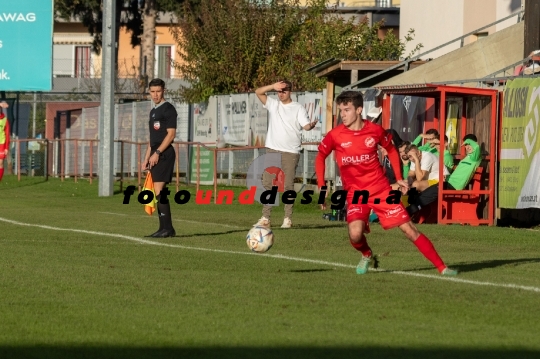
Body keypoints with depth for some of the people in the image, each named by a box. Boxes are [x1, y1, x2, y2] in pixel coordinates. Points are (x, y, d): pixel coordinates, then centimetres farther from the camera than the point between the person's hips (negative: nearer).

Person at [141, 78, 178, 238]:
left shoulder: (168, 109, -7)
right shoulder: (153, 111, 21)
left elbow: (171, 134, -15)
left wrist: (157, 153, -19)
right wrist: (146, 158, 19)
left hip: (164, 154, -9)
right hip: (156, 156, 9)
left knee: (159, 191, -15)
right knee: (159, 193, 7)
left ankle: (167, 228, -15)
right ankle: (165, 228, 8)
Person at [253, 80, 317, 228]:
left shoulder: (298, 108, 1)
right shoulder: (273, 104, 11)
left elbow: (305, 125, -10)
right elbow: (258, 92, 3)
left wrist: (311, 125, -34)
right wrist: (273, 86, -12)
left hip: (290, 153, -4)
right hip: (272, 150, 4)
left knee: (288, 185, -3)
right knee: (267, 184, 1)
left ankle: (288, 219, 1)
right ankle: (265, 218, 4)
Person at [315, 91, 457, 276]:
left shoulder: (375, 130, -5)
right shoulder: (335, 136, -8)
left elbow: (391, 150, 14)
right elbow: (320, 156, 9)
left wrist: (399, 178, 10)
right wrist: (321, 187, 0)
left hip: (381, 190, 1)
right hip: (355, 193, -1)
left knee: (409, 229, -3)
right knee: (355, 234, -25)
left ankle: (442, 267, 4)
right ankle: (366, 255, 11)